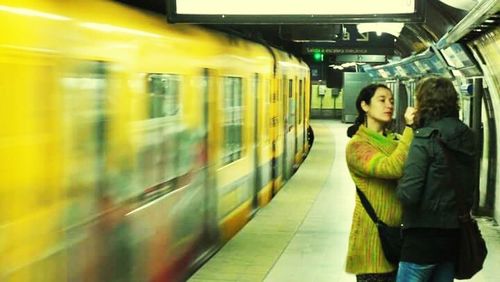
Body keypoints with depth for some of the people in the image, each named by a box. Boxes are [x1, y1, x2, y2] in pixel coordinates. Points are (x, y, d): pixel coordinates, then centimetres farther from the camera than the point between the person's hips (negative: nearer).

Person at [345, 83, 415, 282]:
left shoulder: (396, 141, 14)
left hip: (398, 234, 7)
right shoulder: (357, 145, -9)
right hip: (373, 235, -7)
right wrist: (410, 130, -22)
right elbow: (391, 168, -26)